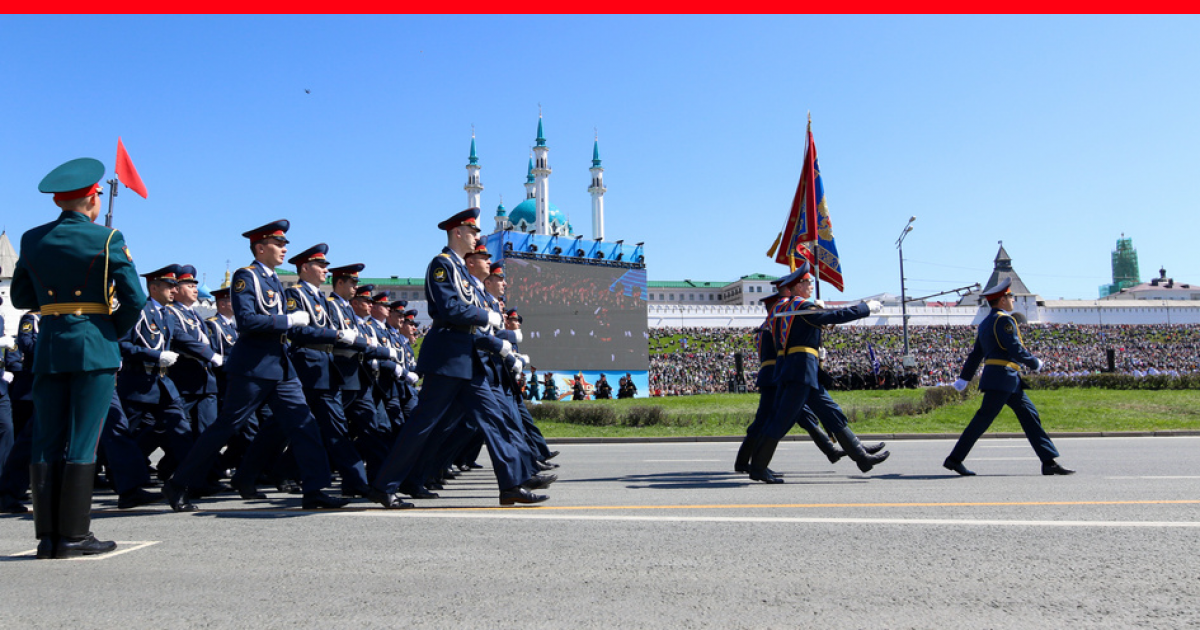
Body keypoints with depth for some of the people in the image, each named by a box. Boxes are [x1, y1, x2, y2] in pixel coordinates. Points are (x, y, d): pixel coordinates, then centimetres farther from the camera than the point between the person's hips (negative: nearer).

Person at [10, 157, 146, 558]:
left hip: (49, 348, 4)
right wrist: (116, 330, 7)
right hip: (94, 348, -4)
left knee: (46, 443, 8)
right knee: (81, 444, -1)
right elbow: (133, 299, -9)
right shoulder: (107, 239, -6)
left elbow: (21, 298, 15)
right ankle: (73, 536, 3)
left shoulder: (32, 240, 8)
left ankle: (47, 536, 11)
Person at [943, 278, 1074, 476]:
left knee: (1030, 415, 7)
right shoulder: (1004, 320, -10)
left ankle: (1049, 462, 7)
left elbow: (975, 354, 21)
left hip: (1009, 380, 10)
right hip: (1002, 376, -10)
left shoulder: (985, 323, 19)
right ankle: (954, 459, -4)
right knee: (983, 419, -8)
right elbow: (1016, 350, -17)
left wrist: (964, 378, 21)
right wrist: (1036, 364, -2)